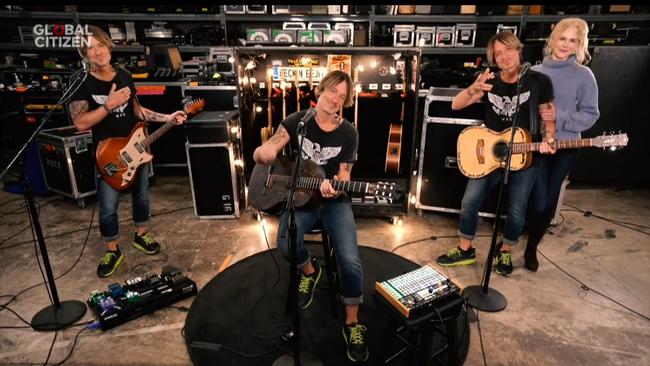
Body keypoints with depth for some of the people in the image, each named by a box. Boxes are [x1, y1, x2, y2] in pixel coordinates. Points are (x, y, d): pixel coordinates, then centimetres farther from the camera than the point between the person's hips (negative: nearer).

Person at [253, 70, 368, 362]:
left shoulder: (348, 133, -2)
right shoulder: (296, 121, -3)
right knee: (287, 245, -29)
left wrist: (334, 188, -25)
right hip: (299, 197, 1)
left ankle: (352, 324, 7)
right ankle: (309, 271, 11)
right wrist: (264, 153, -33)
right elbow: (260, 155, -6)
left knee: (350, 261, -20)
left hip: (334, 201, 0)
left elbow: (343, 177, 0)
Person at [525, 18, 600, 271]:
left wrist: (559, 117, -17)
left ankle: (532, 246, 29)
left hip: (566, 147, 1)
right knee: (538, 202, -8)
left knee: (549, 203, 8)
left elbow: (590, 114, -2)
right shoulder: (535, 72, 4)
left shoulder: (584, 75, 1)